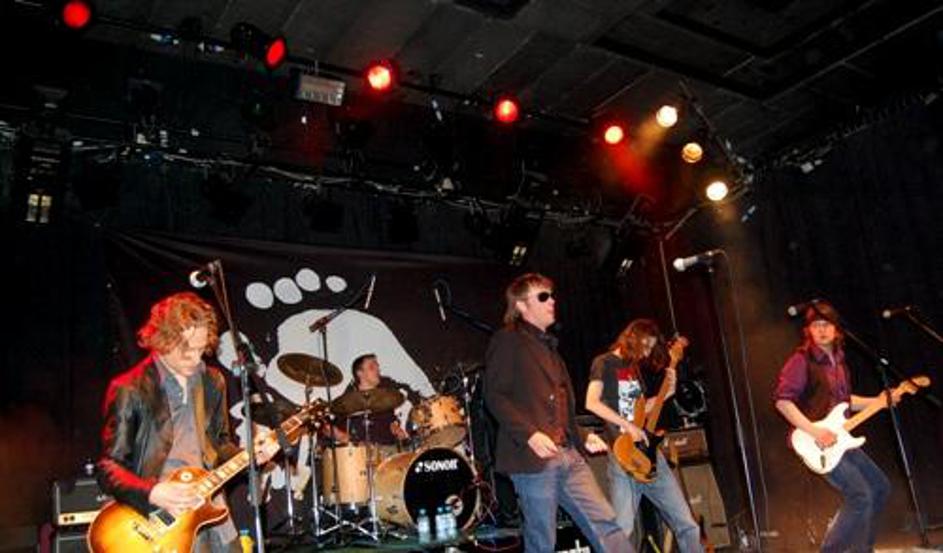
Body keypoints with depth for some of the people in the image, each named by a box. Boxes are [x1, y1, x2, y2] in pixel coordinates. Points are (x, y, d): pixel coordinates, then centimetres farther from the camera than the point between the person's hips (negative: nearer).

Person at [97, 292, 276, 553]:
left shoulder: (212, 381, 7)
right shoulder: (129, 389, -10)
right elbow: (108, 468, -9)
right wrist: (153, 493, -22)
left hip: (209, 511, 6)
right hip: (156, 520, -5)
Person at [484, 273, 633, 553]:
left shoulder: (549, 346, 23)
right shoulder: (508, 340, -2)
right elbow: (494, 395, -12)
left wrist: (582, 439, 14)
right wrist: (530, 434, -21)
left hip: (569, 456, 8)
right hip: (533, 458, -8)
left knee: (605, 524, 2)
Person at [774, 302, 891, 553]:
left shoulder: (837, 359, 12)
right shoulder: (801, 360, -14)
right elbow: (783, 402, -21)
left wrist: (878, 401, 12)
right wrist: (815, 431, -25)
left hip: (839, 437, 9)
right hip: (817, 443, -9)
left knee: (880, 487, 16)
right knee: (860, 496, -16)